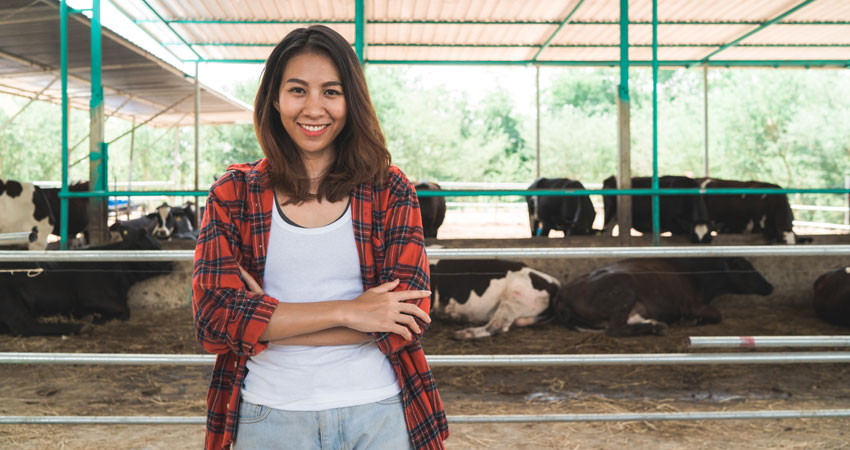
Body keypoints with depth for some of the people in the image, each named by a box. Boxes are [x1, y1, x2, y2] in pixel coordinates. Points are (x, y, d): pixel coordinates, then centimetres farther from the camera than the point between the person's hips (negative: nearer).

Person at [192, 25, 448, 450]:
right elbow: (213, 316, -10)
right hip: (270, 415, 0)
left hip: (377, 414, 0)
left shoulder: (390, 191, 0)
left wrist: (268, 320, -12)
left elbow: (409, 315, -10)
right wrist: (346, 312, -17)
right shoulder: (233, 194, 0)